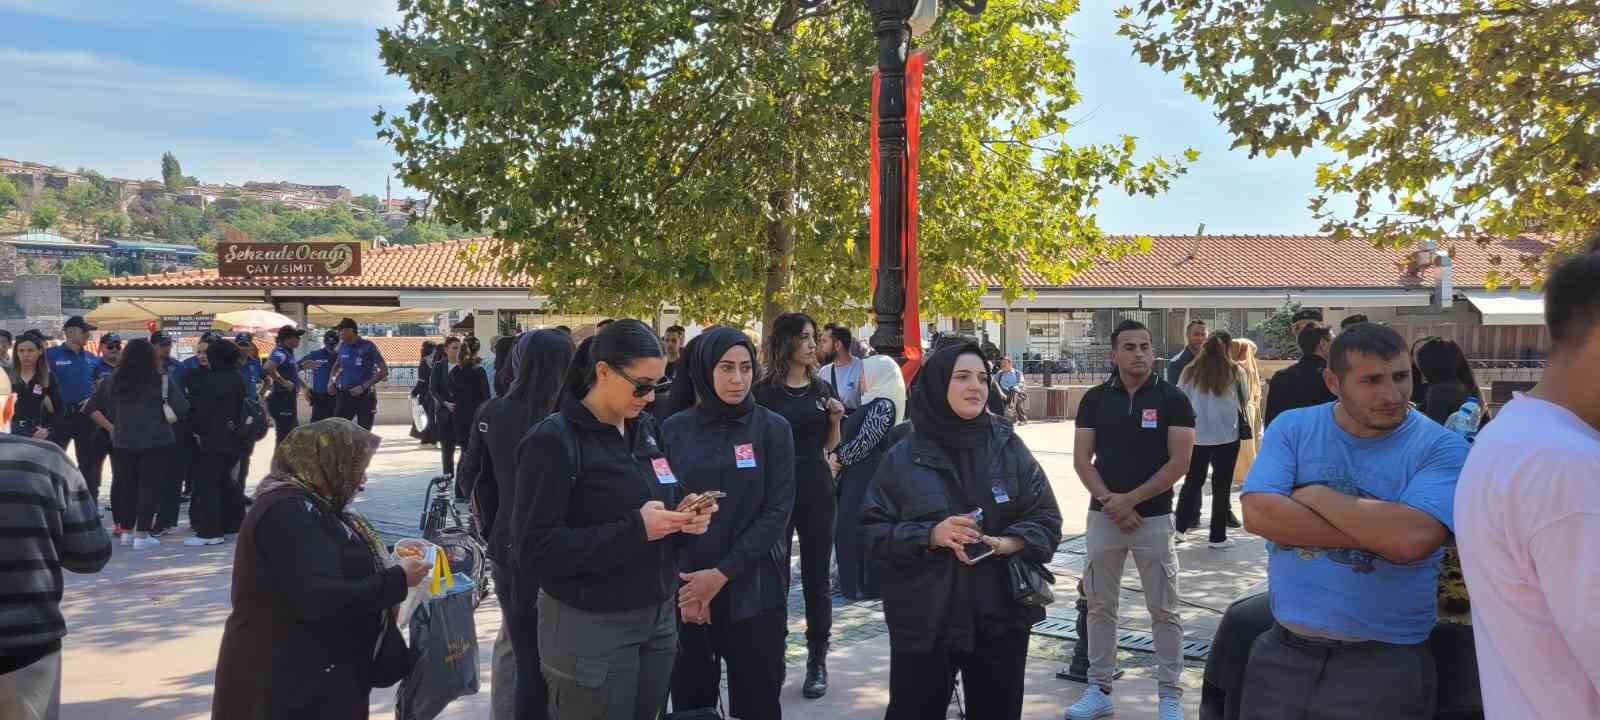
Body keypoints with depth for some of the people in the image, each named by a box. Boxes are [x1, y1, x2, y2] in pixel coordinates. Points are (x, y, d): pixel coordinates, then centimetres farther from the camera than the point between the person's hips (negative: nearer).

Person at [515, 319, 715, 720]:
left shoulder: (647, 430, 8)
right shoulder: (553, 442, -13)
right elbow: (535, 553, -18)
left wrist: (686, 518, -7)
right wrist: (635, 530, -24)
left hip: (658, 617, 6)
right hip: (590, 628, -6)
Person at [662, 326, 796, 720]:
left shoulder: (773, 429, -2)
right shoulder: (674, 430, 3)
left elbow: (777, 513, -7)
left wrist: (721, 574, -13)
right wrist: (684, 585, -9)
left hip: (753, 591, -1)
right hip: (686, 592, 2)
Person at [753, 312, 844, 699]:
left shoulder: (822, 388, 8)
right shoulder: (764, 391, -6)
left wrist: (835, 419, -3)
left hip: (817, 490, 4)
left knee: (816, 577, 8)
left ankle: (817, 662, 17)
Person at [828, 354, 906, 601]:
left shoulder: (883, 405, -14)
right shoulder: (870, 402, 15)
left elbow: (864, 443, -19)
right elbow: (849, 435, 16)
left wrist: (838, 458, -9)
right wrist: (836, 455, 1)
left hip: (869, 478, -9)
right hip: (856, 476, 9)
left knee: (861, 529, -3)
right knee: (848, 528, 12)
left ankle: (868, 585, 8)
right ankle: (853, 581, 23)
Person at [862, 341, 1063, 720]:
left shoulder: (1009, 447, 2)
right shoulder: (903, 457, -2)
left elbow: (1046, 521, 1)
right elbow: (874, 530, -4)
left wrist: (1003, 544, -17)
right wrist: (929, 536, -19)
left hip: (1000, 617, 2)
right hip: (922, 620, -1)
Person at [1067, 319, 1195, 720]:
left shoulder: (1172, 399, -3)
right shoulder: (1095, 399, 4)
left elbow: (1179, 462, -8)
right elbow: (1081, 459, 1)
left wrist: (1131, 499, -13)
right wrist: (1109, 501, -12)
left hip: (1154, 516, -2)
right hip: (1103, 516, 2)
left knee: (1163, 610, 3)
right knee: (1100, 605, 8)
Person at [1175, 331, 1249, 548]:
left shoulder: (1190, 371, -2)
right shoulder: (1235, 372, -5)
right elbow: (1244, 401, 7)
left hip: (1196, 435, 2)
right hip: (1227, 435, -2)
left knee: (1192, 482, 16)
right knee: (1222, 485, 6)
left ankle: (1179, 528, 16)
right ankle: (1218, 536, 9)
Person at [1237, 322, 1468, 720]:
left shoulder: (1442, 447, -8)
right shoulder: (1292, 428, 0)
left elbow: (1410, 538, -24)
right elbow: (1258, 513, -14)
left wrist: (1315, 495, -12)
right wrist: (1375, 531, -16)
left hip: (1384, 662, -2)